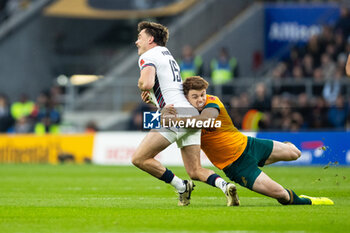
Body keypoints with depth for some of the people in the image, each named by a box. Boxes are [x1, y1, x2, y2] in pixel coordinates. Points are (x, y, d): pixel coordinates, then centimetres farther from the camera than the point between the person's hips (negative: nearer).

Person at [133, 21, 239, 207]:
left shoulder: (148, 57, 0)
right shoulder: (167, 54, 28)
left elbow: (146, 83, -19)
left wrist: (141, 85, 4)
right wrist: (152, 96, 25)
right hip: (192, 114, 9)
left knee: (139, 159, -3)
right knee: (195, 171, 7)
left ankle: (181, 187, -3)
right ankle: (225, 186, -19)